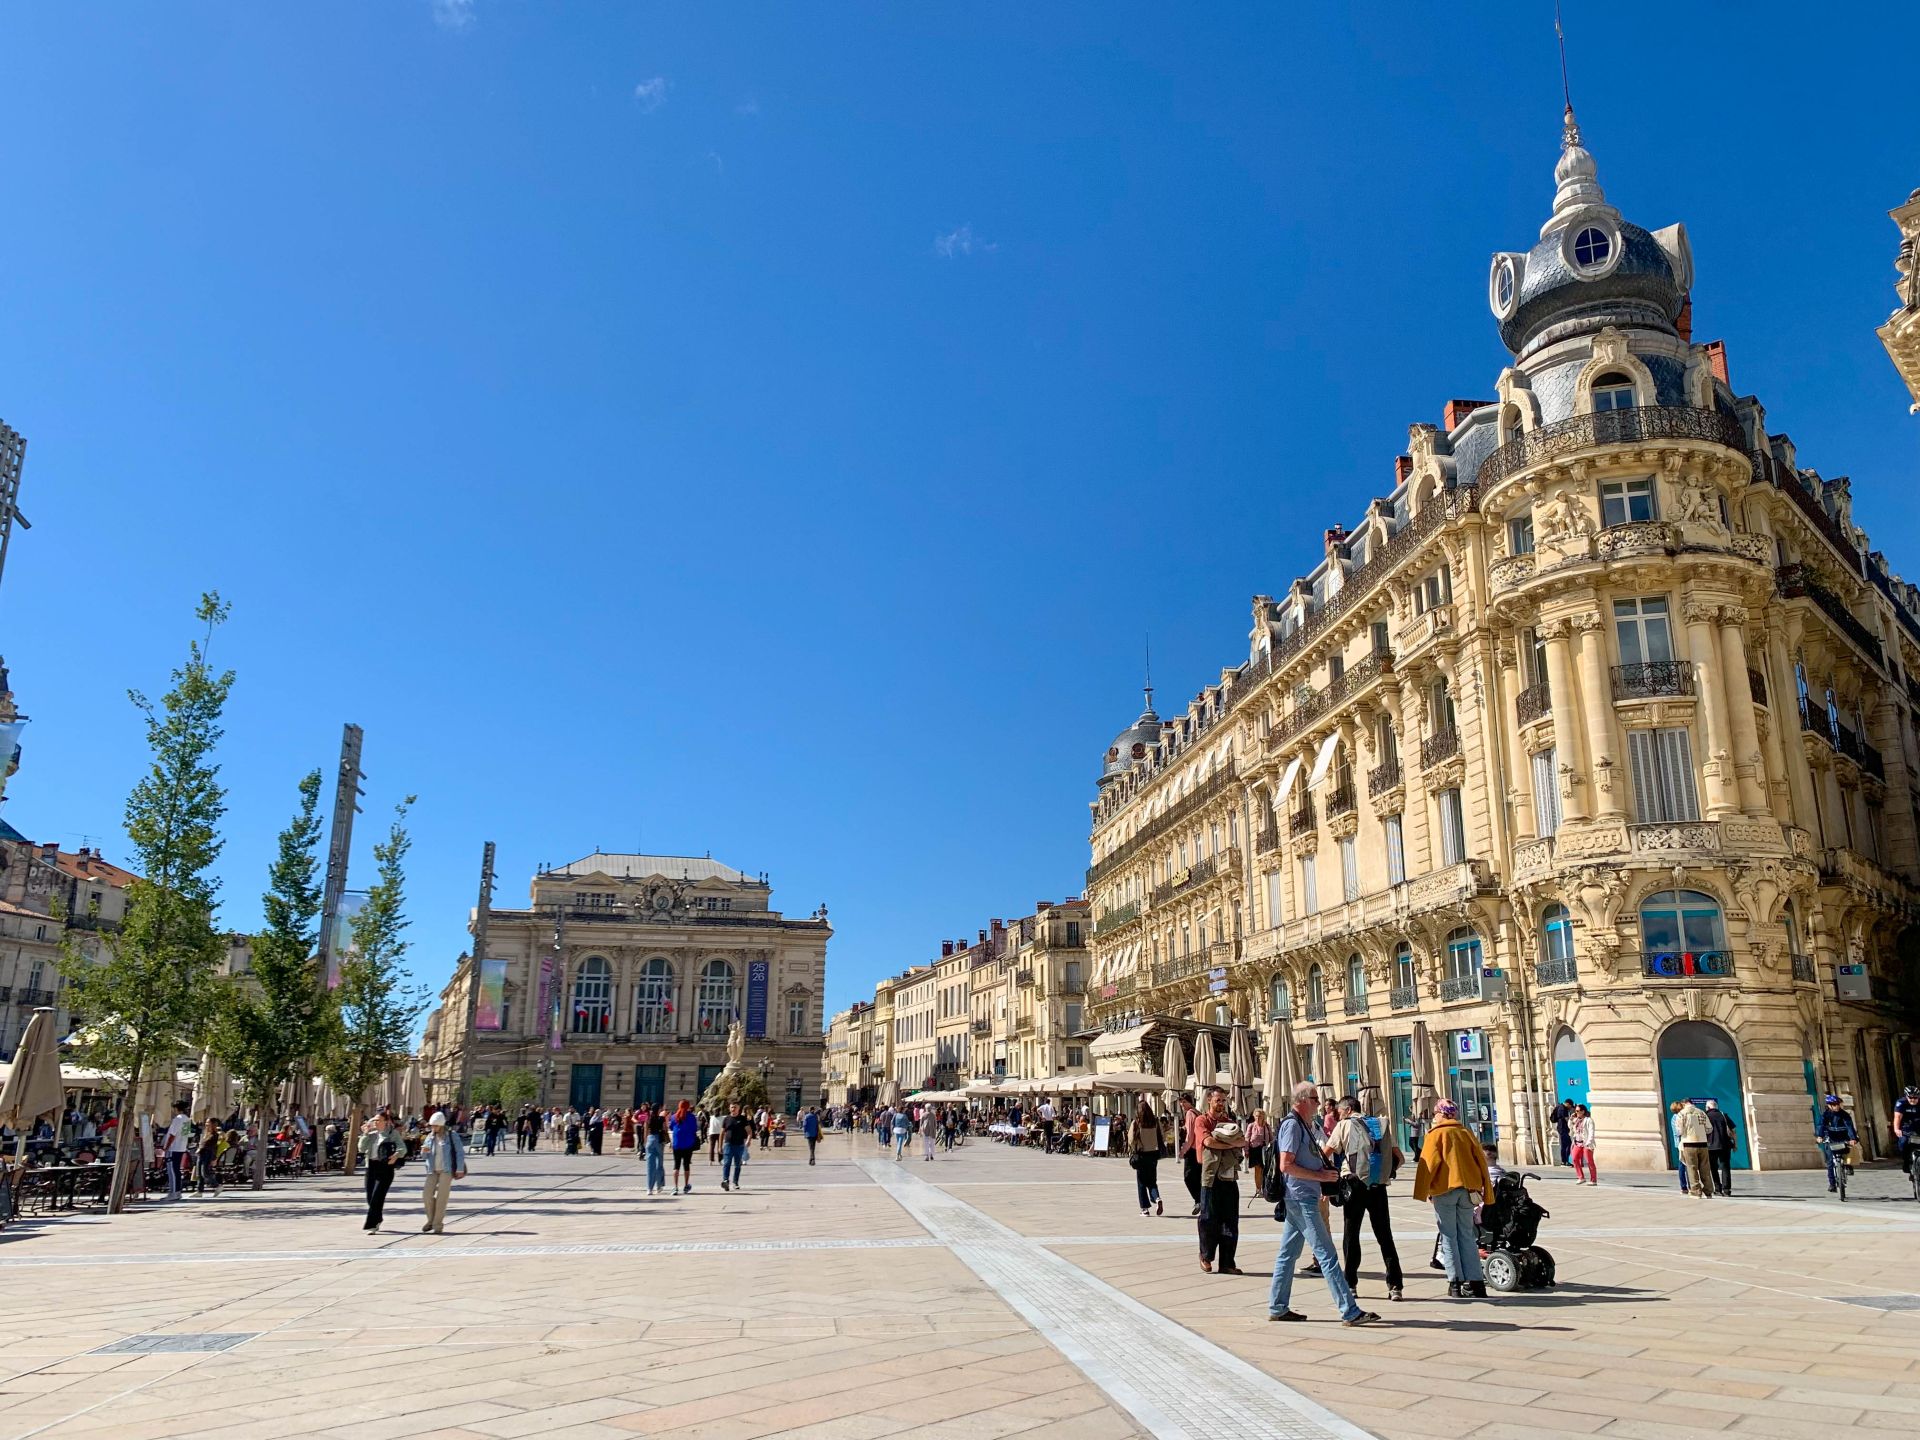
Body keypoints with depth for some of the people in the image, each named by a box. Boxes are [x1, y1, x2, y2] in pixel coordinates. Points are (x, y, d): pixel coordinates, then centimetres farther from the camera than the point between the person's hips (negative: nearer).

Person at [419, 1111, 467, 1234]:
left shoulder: (451, 1135, -5)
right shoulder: (430, 1136, 8)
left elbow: (460, 1152, -6)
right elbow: (424, 1156, 15)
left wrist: (460, 1169, -12)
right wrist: (423, 1152, -9)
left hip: (446, 1170, -4)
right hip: (433, 1170, 4)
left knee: (442, 1197, -4)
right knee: (426, 1194, -4)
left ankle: (438, 1224, 6)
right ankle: (431, 1220, 17)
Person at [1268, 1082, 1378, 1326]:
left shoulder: (1303, 1125, 17)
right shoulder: (1292, 1125, -15)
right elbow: (1285, 1165, -21)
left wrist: (1325, 1171, 13)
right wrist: (1320, 1176, -18)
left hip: (1300, 1198, 10)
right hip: (1301, 1198, -10)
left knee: (1288, 1253, 12)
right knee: (1327, 1255, -8)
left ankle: (1277, 1308, 18)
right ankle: (1350, 1311, -6)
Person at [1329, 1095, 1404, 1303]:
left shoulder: (1345, 1125, 1)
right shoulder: (1381, 1124, 12)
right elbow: (1397, 1157, 11)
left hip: (1356, 1185, -3)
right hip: (1379, 1186, 3)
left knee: (1351, 1235, 7)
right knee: (1384, 1236, 7)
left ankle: (1350, 1285, 10)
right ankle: (1395, 1285, -1)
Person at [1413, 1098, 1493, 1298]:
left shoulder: (1436, 1134, -3)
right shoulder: (1467, 1133, 9)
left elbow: (1428, 1163, -10)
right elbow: (1481, 1162, 9)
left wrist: (1423, 1191, -6)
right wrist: (1486, 1192, 14)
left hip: (1444, 1189, -4)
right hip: (1467, 1190, 4)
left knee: (1449, 1237, 3)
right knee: (1467, 1236, 10)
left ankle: (1456, 1282, 0)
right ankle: (1475, 1282, 5)